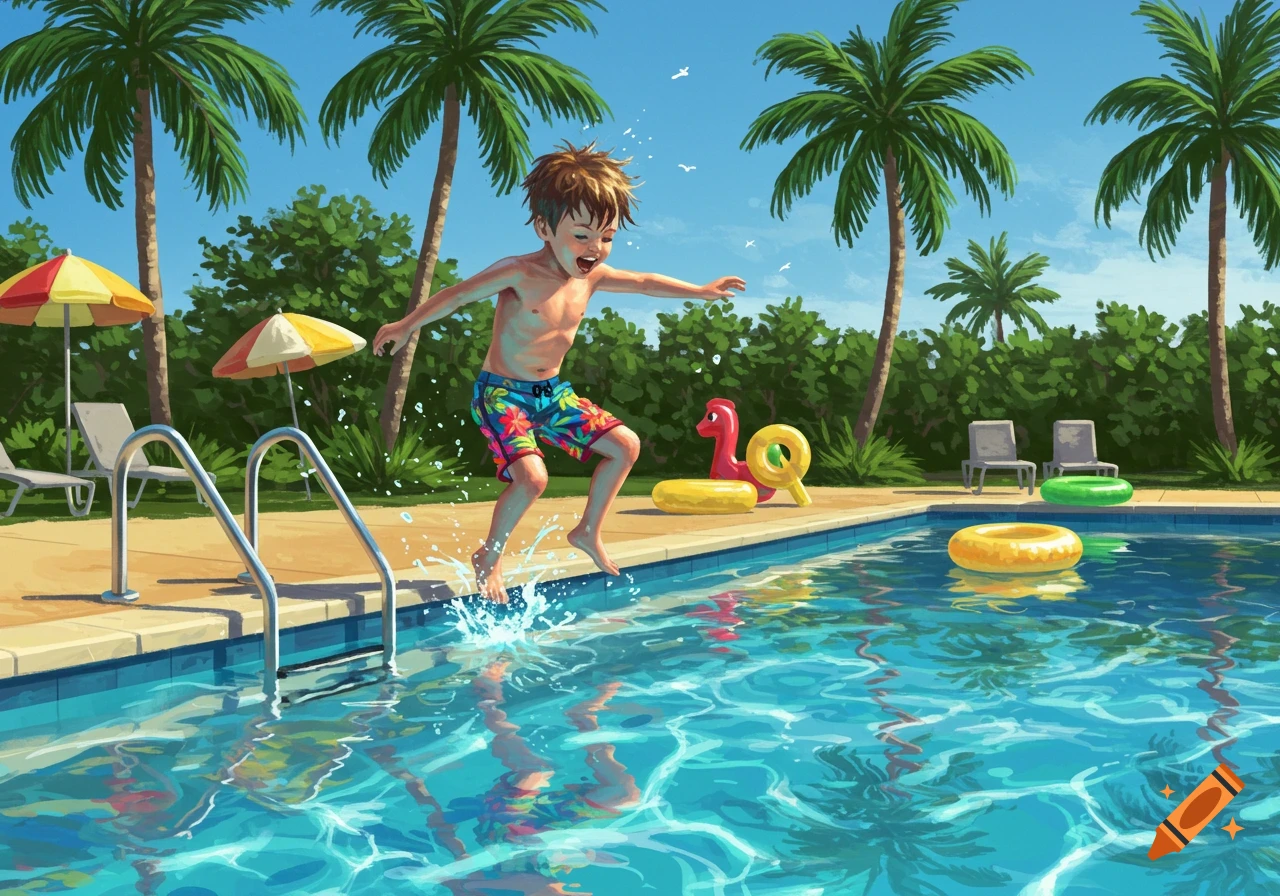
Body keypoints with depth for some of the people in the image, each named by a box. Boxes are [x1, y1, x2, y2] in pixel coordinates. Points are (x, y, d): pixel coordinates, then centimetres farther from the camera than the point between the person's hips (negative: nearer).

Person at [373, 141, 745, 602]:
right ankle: (489, 557, 2)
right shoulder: (519, 273, -22)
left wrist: (701, 291, 18)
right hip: (501, 392, -7)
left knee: (626, 445, 3)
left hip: (553, 392, 7)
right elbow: (459, 294, -15)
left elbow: (645, 282, 12)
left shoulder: (591, 276, -2)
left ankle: (588, 531, 21)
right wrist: (407, 325, -16)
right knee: (531, 477, -26)